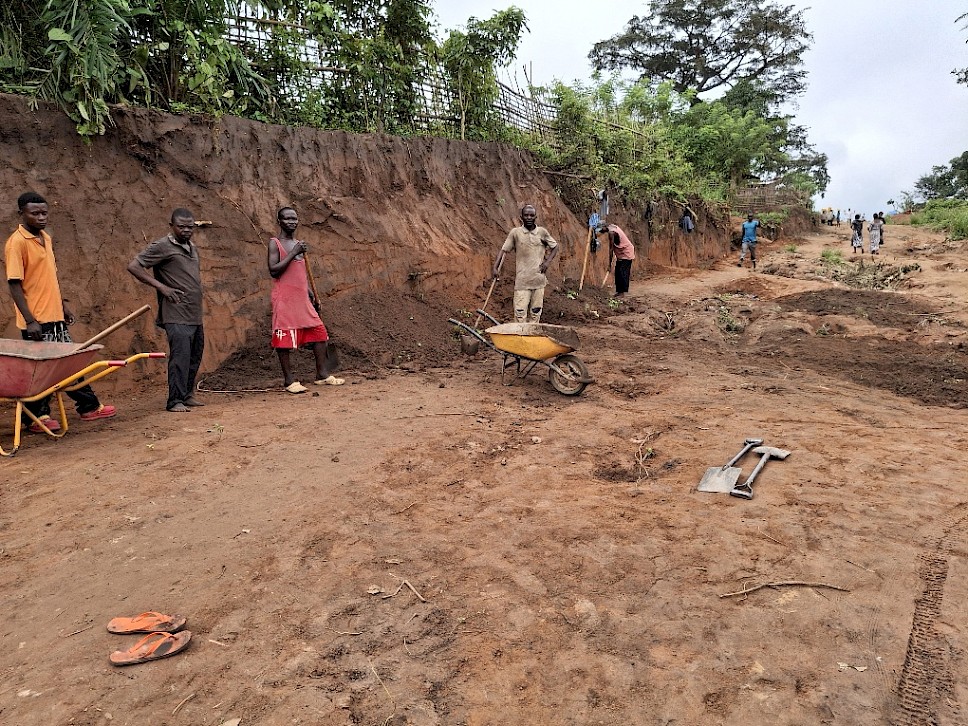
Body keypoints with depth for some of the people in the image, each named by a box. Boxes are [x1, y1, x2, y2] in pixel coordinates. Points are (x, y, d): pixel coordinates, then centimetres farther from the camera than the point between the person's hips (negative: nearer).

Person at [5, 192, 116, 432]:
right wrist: (30, 320, -20)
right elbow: (14, 284, -16)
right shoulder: (17, 242, -13)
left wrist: (63, 304, 18)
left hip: (55, 316, 8)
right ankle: (37, 418, 14)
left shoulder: (46, 238, 12)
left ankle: (89, 406, 24)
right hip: (36, 321, -8)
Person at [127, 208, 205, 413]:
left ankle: (187, 394, 25)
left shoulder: (192, 249, 19)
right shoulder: (162, 246, -5)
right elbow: (133, 266, -9)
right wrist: (161, 286, -14)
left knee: (195, 356, 13)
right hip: (177, 315, -8)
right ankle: (175, 401, -7)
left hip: (195, 315, 8)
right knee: (180, 356, -12)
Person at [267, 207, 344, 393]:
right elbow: (273, 271, -15)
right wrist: (293, 253, -17)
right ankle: (289, 380, 5)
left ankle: (323, 374, 13)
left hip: (303, 299, 7)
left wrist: (312, 296, 18)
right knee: (284, 337, -4)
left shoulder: (299, 244, 18)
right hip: (284, 299, -7)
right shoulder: (275, 243, -3)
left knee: (319, 332, 5)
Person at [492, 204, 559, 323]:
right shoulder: (515, 232, -1)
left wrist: (547, 262, 1)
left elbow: (555, 247, 16)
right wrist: (495, 267, -11)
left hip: (538, 279, 2)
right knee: (520, 313, -7)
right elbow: (504, 250, 1)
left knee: (536, 312, 8)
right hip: (521, 281, -2)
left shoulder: (542, 232, 4)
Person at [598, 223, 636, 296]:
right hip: (621, 253, 10)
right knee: (618, 272, 9)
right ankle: (619, 291, 13)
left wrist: (609, 264, -17)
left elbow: (611, 249, -21)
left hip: (626, 253, -10)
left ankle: (622, 292, -10)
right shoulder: (612, 226, 5)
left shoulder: (611, 233, -22)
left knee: (622, 273, -11)